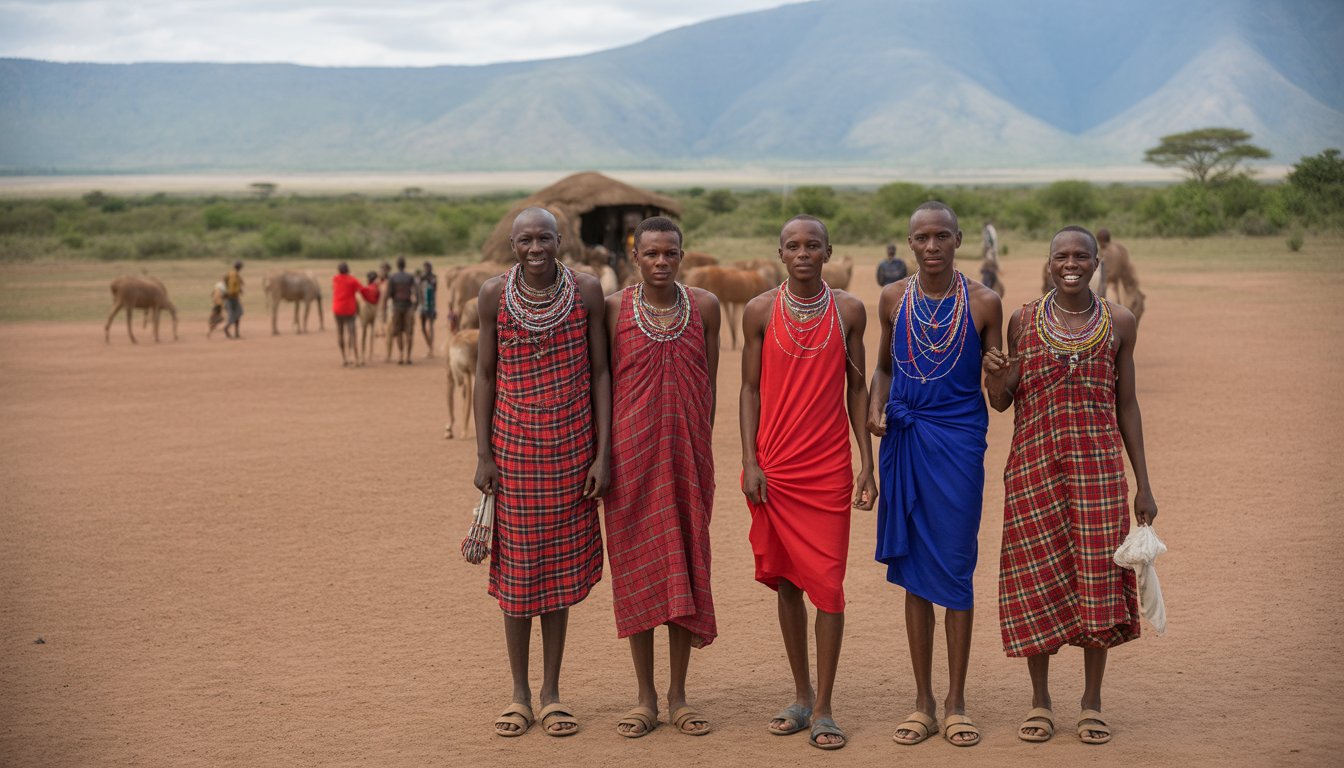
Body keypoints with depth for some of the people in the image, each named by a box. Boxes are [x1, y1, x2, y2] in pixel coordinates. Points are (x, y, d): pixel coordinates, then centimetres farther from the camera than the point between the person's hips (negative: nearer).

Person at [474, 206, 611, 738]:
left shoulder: (586, 291, -3)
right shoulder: (495, 294, -3)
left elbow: (600, 373, 0)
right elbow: (485, 374, 3)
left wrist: (603, 453, -4)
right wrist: (483, 454, -2)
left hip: (572, 449, 0)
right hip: (513, 449, 0)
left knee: (561, 566, 7)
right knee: (516, 569, 5)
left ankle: (552, 693, 19)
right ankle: (520, 695, 18)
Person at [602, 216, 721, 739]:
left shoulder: (704, 307, 2)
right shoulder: (614, 309, -2)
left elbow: (710, 383, 8)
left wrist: (702, 448, 7)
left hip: (687, 453, 1)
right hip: (631, 452, -1)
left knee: (686, 567, 4)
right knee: (636, 568, 3)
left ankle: (678, 695, 15)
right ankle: (645, 697, 13)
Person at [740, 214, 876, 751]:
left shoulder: (848, 311, 4)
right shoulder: (760, 311, 3)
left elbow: (856, 389, 7)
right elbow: (750, 389, 4)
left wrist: (867, 464, 2)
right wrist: (749, 462, -4)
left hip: (829, 466, -1)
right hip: (774, 468, 1)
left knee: (828, 584, -5)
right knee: (786, 581, 9)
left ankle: (823, 710, 2)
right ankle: (802, 696, 21)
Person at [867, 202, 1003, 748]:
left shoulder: (983, 303, -1)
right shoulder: (893, 298, 5)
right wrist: (875, 407, 1)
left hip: (958, 440, -2)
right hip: (903, 439, 3)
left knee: (955, 569, 1)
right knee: (913, 571, 7)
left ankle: (955, 703, 13)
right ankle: (923, 702, 17)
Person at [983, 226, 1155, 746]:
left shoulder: (1119, 323, 6)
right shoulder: (1023, 322, 5)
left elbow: (1127, 405, 10)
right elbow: (1003, 404, 9)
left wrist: (1143, 484, 7)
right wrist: (996, 381, -15)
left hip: (1097, 465, 0)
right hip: (1034, 463, 0)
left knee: (1099, 577, 0)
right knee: (1037, 578, 2)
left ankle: (1092, 702, 13)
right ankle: (1040, 700, 15)